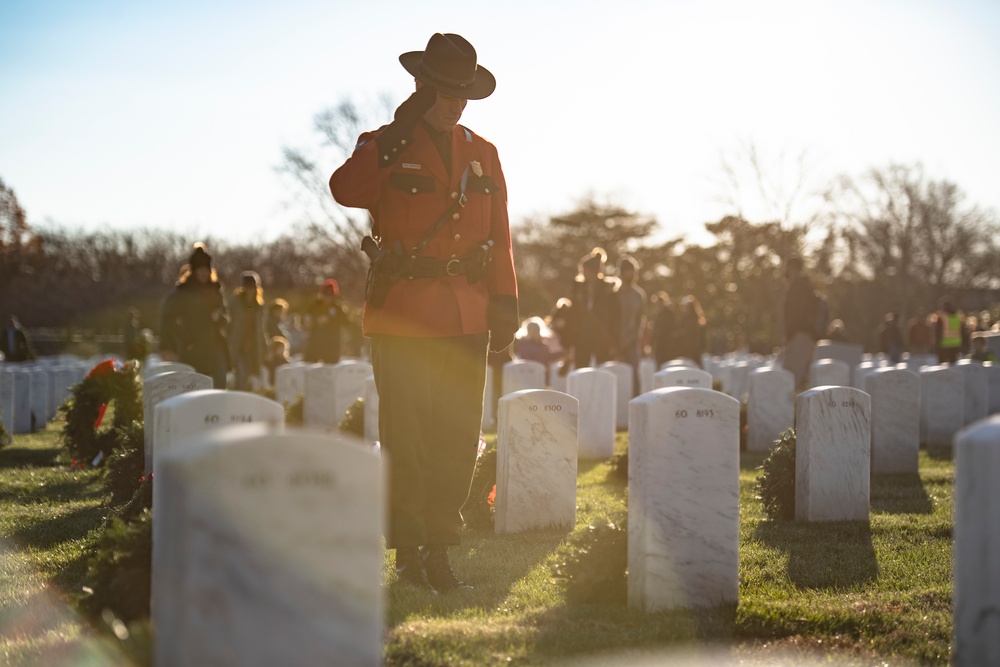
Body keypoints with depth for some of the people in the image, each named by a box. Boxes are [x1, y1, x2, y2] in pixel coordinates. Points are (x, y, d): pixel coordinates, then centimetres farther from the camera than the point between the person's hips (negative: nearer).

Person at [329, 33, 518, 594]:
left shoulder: (484, 154, 12)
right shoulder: (385, 147, -1)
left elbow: (500, 236, 15)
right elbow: (345, 191, -22)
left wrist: (504, 303, 6)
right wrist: (399, 134, -24)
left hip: (466, 318, 4)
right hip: (403, 314, -4)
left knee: (459, 439, 5)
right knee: (407, 439, -1)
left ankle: (439, 549, 15)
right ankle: (410, 552, 8)